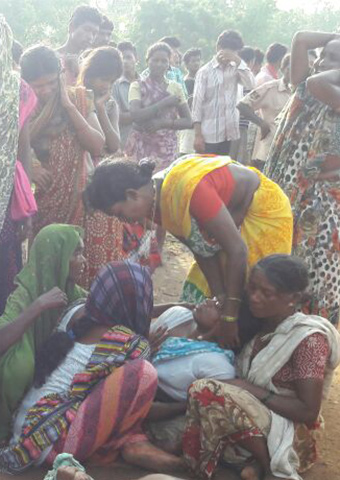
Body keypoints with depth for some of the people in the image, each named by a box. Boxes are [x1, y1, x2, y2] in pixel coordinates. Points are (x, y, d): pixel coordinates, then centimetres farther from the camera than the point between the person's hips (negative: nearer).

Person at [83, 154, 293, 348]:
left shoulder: (187, 190, -38)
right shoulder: (156, 201, -11)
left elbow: (237, 251, -35)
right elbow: (201, 246, -8)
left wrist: (229, 317, -30)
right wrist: (221, 297, -17)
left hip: (265, 211, -8)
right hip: (233, 216, 8)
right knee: (199, 289, 5)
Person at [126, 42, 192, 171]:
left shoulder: (174, 88, 8)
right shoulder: (138, 86, 2)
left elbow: (188, 121, 5)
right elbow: (136, 115, -13)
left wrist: (163, 123, -10)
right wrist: (165, 102, -12)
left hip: (167, 148, 2)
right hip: (142, 147, -2)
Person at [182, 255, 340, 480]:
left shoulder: (309, 339, -17)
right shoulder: (261, 325, 5)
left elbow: (308, 412, -19)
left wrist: (252, 390, -20)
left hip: (291, 434, -8)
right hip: (259, 420, 8)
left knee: (208, 392, -28)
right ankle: (255, 460, -9)